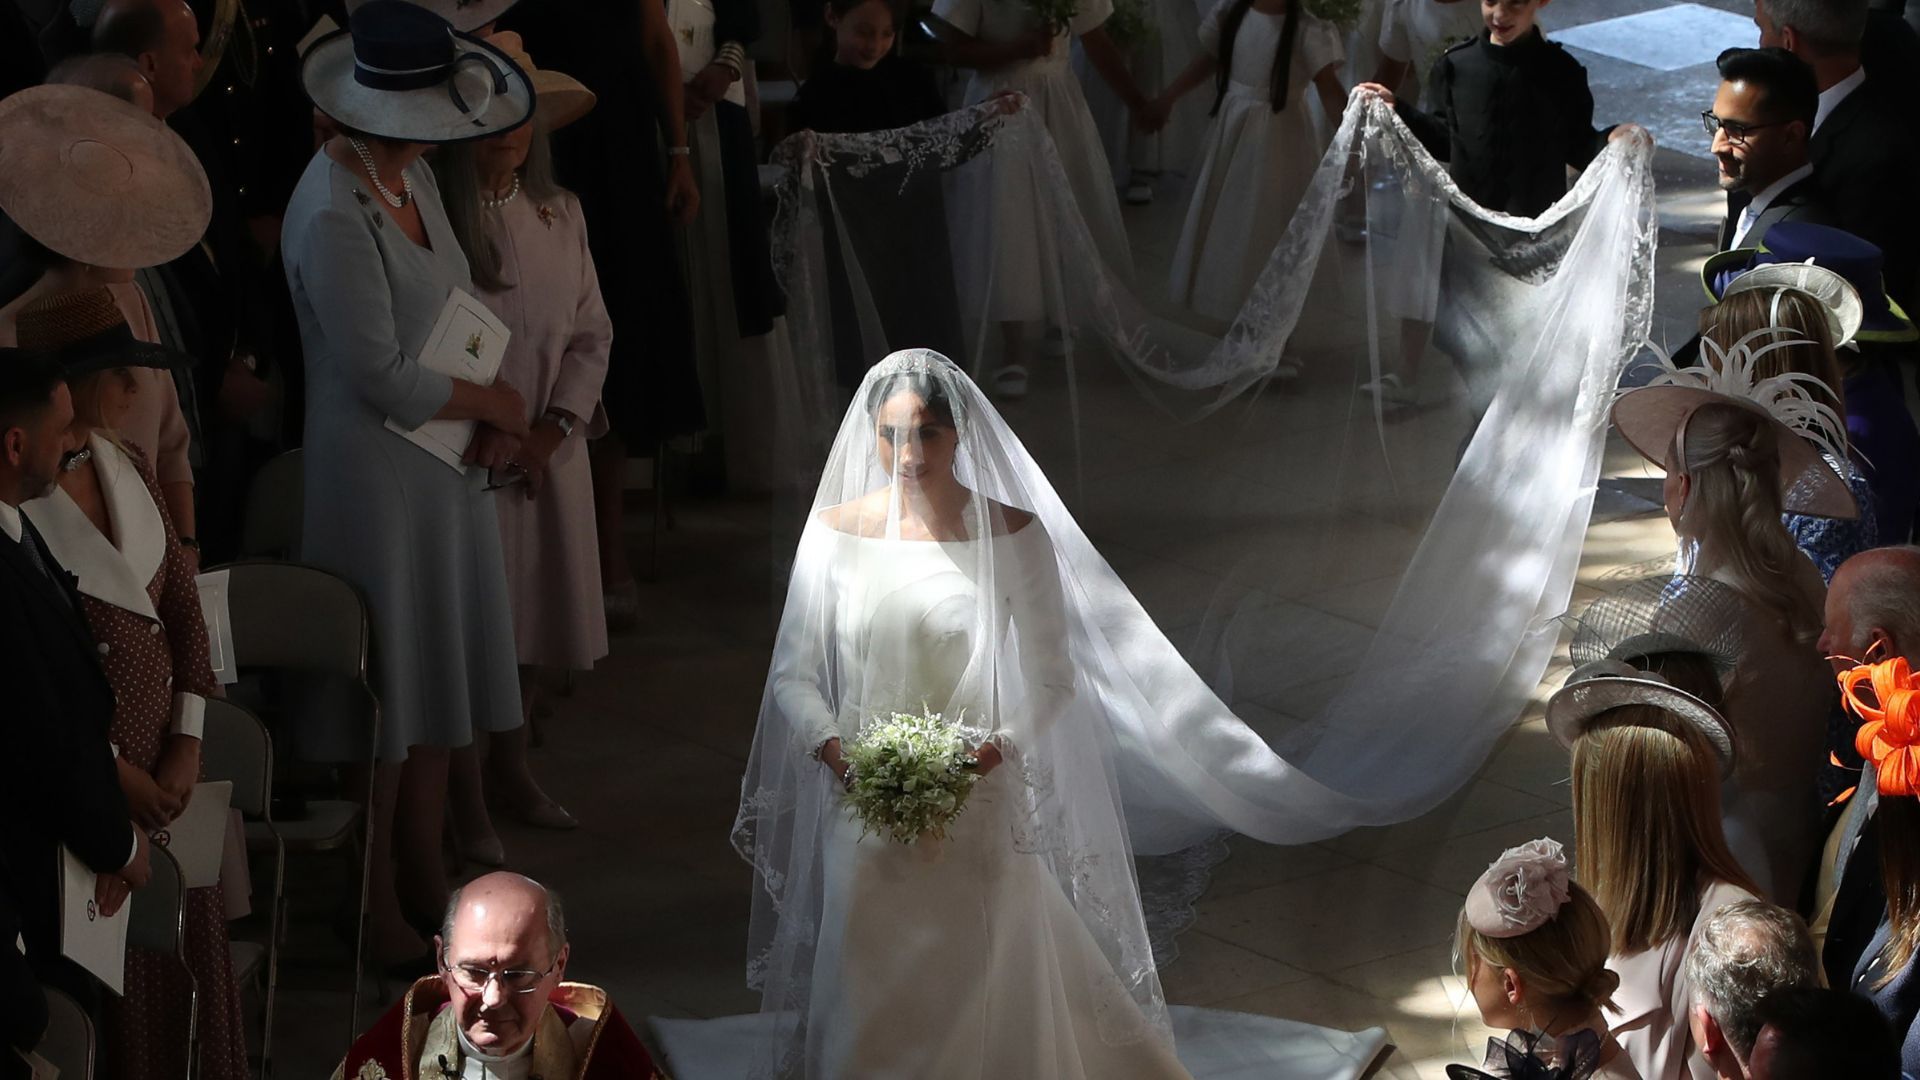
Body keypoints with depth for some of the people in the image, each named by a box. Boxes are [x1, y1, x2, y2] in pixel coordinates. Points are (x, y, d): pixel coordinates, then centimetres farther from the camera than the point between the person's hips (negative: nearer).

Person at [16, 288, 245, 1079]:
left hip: (163, 762, 6)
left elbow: (182, 604, 8)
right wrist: (112, 769, -14)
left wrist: (187, 743, -2)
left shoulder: (129, 469, 6)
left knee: (185, 945, 13)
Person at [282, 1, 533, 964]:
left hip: (445, 467, 9)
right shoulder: (334, 216, -23)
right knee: (383, 700, 3)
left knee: (439, 679, 17)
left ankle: (425, 877, 32)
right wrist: (496, 404, -8)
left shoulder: (412, 178, 5)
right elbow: (383, 376, -22)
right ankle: (377, 909, 17)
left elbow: (459, 309, 12)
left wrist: (497, 416, -4)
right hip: (373, 476, -9)